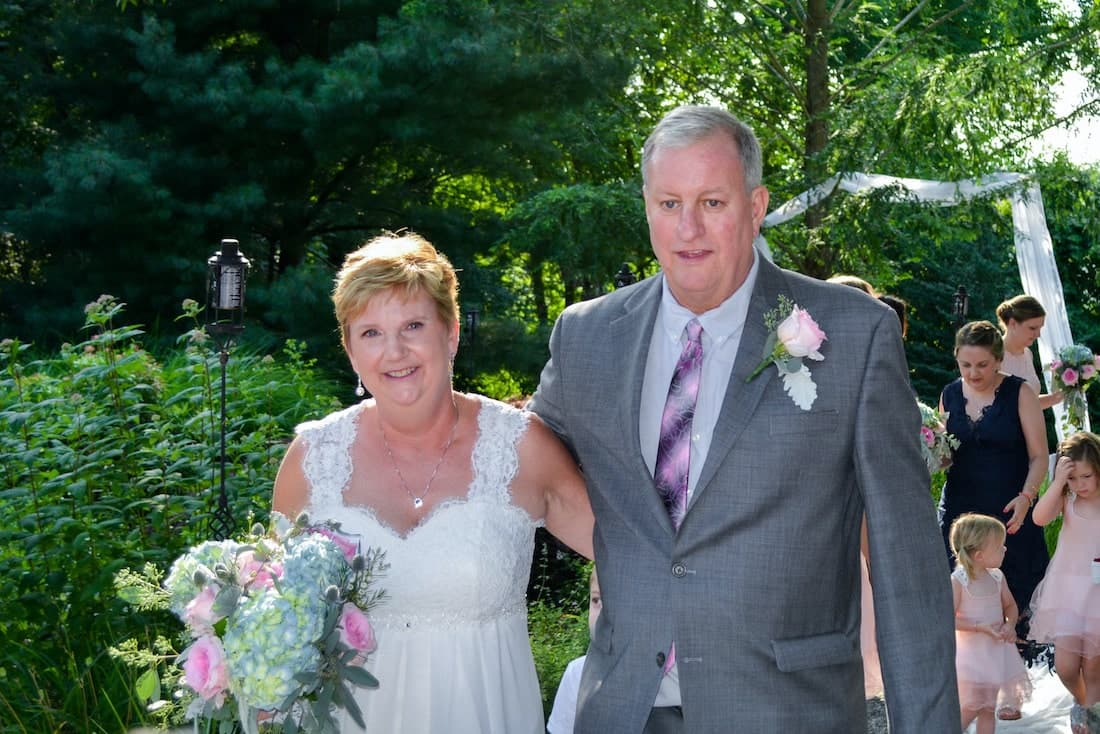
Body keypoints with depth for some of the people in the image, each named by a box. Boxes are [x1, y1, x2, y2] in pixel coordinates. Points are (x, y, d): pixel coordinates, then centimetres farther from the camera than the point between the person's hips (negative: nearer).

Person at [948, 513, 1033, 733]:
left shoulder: (997, 577, 2)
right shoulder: (958, 580, -17)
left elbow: (1010, 605, 14)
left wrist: (1010, 624, -7)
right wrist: (983, 628, -24)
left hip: (997, 649, 6)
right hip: (971, 651, -6)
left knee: (988, 708, 11)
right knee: (970, 707, -7)